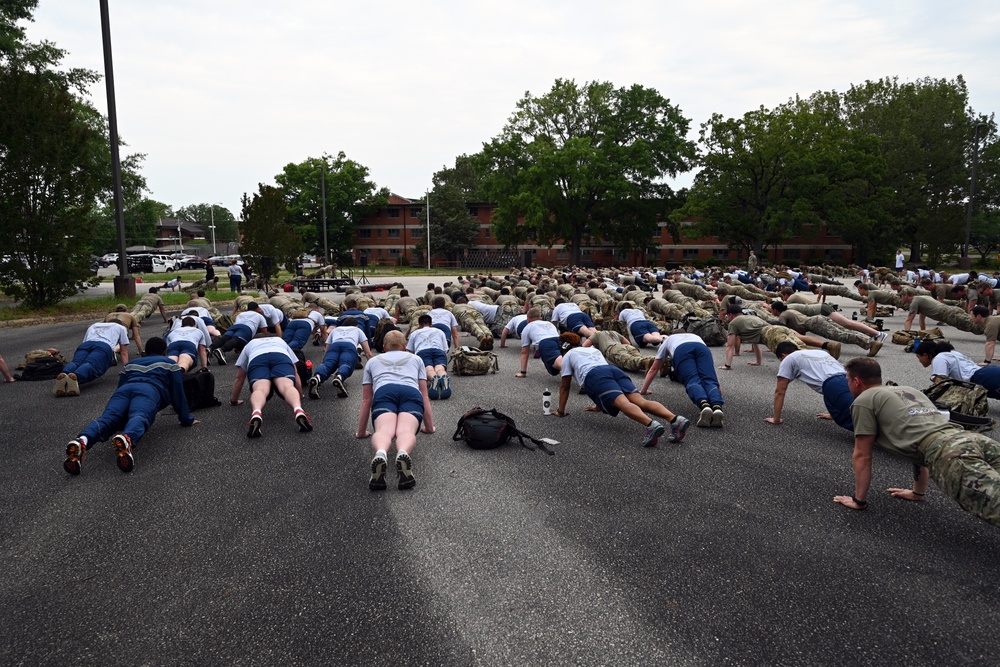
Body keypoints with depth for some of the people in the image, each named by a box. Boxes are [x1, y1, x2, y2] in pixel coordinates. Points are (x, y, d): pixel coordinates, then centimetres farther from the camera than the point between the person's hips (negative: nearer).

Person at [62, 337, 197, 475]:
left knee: (106, 419, -22)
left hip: (123, 391, 4)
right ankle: (126, 439, -68)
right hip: (149, 391, -3)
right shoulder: (170, 363, 32)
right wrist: (186, 420, 32)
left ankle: (81, 441, -56)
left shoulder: (130, 364, 44)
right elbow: (178, 393, 25)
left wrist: (121, 417, 60)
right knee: (139, 418, -32)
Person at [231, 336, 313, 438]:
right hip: (282, 357, 0)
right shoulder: (281, 341, 46)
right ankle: (298, 411, -57)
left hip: (256, 360, 0)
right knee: (288, 386, -24)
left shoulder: (249, 345, 45)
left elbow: (239, 379, 45)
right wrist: (300, 396, 55)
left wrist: (234, 400, 58)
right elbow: (295, 375, 43)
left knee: (260, 389, -26)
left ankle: (256, 414, -59)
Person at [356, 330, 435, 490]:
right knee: (406, 431, -27)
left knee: (384, 430, -28)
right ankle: (403, 454, -63)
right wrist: (429, 427, 46)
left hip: (383, 393, 0)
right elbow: (425, 396, 37)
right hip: (411, 393, 0)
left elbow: (366, 400, 39)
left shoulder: (372, 362, 38)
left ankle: (380, 454, -63)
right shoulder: (416, 359, 38)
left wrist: (361, 432, 48)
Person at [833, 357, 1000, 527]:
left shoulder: (863, 401, 16)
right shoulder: (909, 391, 39)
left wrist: (859, 500, 27)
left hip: (947, 454, -9)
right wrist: (918, 492, 51)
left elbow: (862, 455, 16)